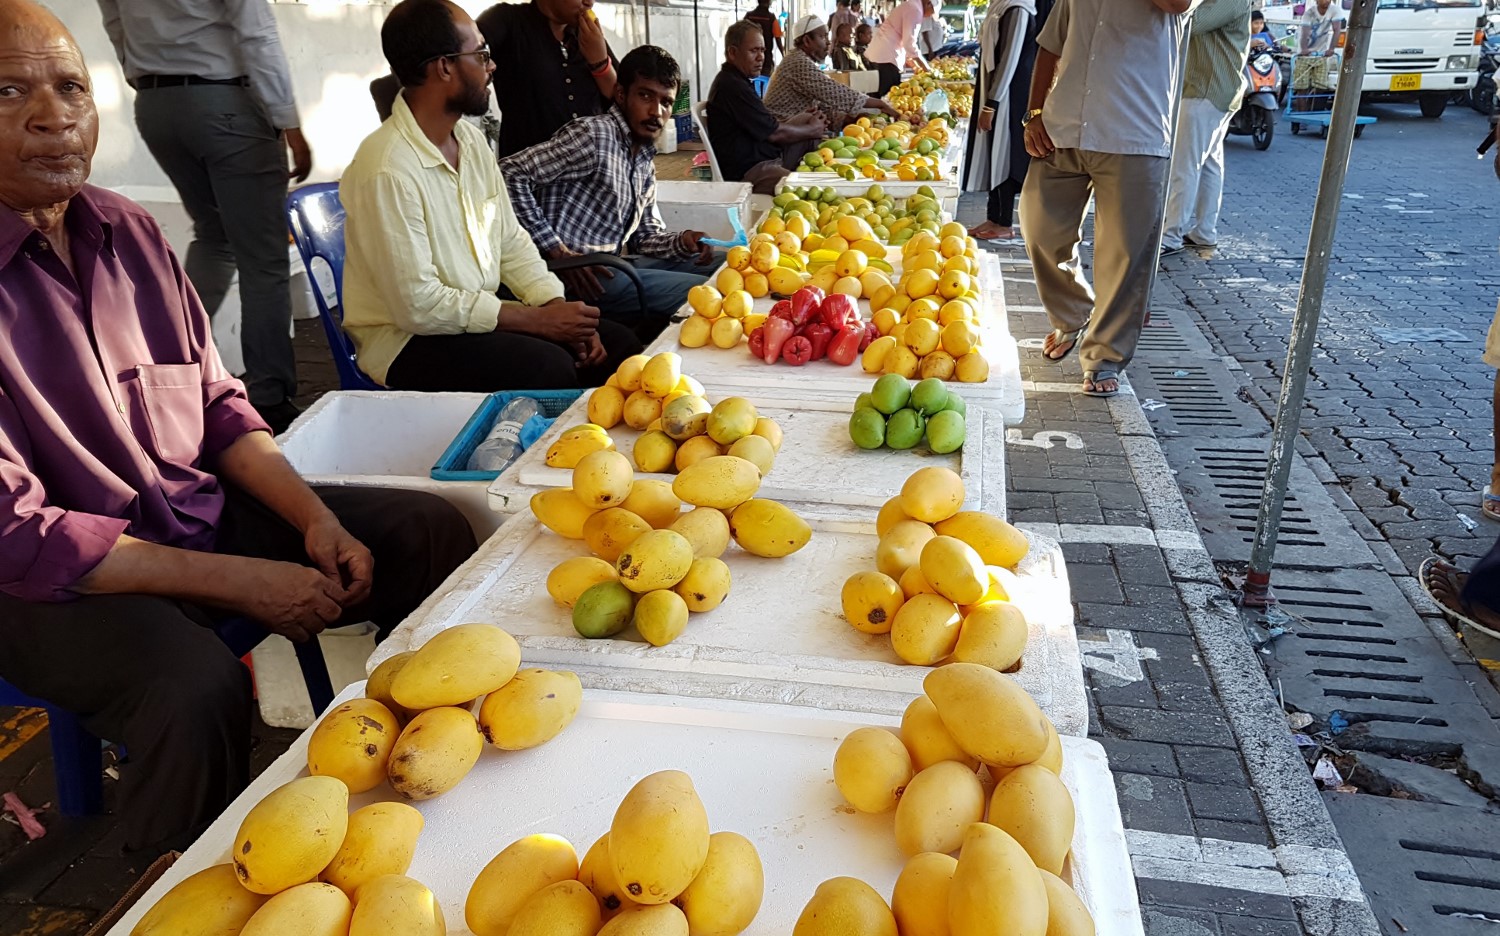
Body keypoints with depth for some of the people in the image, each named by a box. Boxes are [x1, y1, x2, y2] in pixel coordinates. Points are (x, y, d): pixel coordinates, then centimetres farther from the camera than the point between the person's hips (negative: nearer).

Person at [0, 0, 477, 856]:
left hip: (204, 514, 7)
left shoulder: (130, 232, 2)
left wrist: (316, 519, -6)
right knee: (197, 687, -35)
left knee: (431, 530, -2)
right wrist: (239, 581, -21)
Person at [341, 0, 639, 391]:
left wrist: (557, 308, -8)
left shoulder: (472, 140, 5)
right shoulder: (387, 169, -22)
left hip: (478, 317, 8)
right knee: (547, 367, -29)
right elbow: (418, 305, -23)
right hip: (408, 339, -8)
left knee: (617, 344, -3)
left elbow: (511, 243, 10)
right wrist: (538, 320, -19)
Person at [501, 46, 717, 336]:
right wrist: (558, 252, -20)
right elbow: (510, 174, -19)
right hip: (578, 277, -9)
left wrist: (682, 241, -4)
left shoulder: (646, 160, 15)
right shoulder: (594, 134, -12)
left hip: (614, 263, 9)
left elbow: (645, 234, 19)